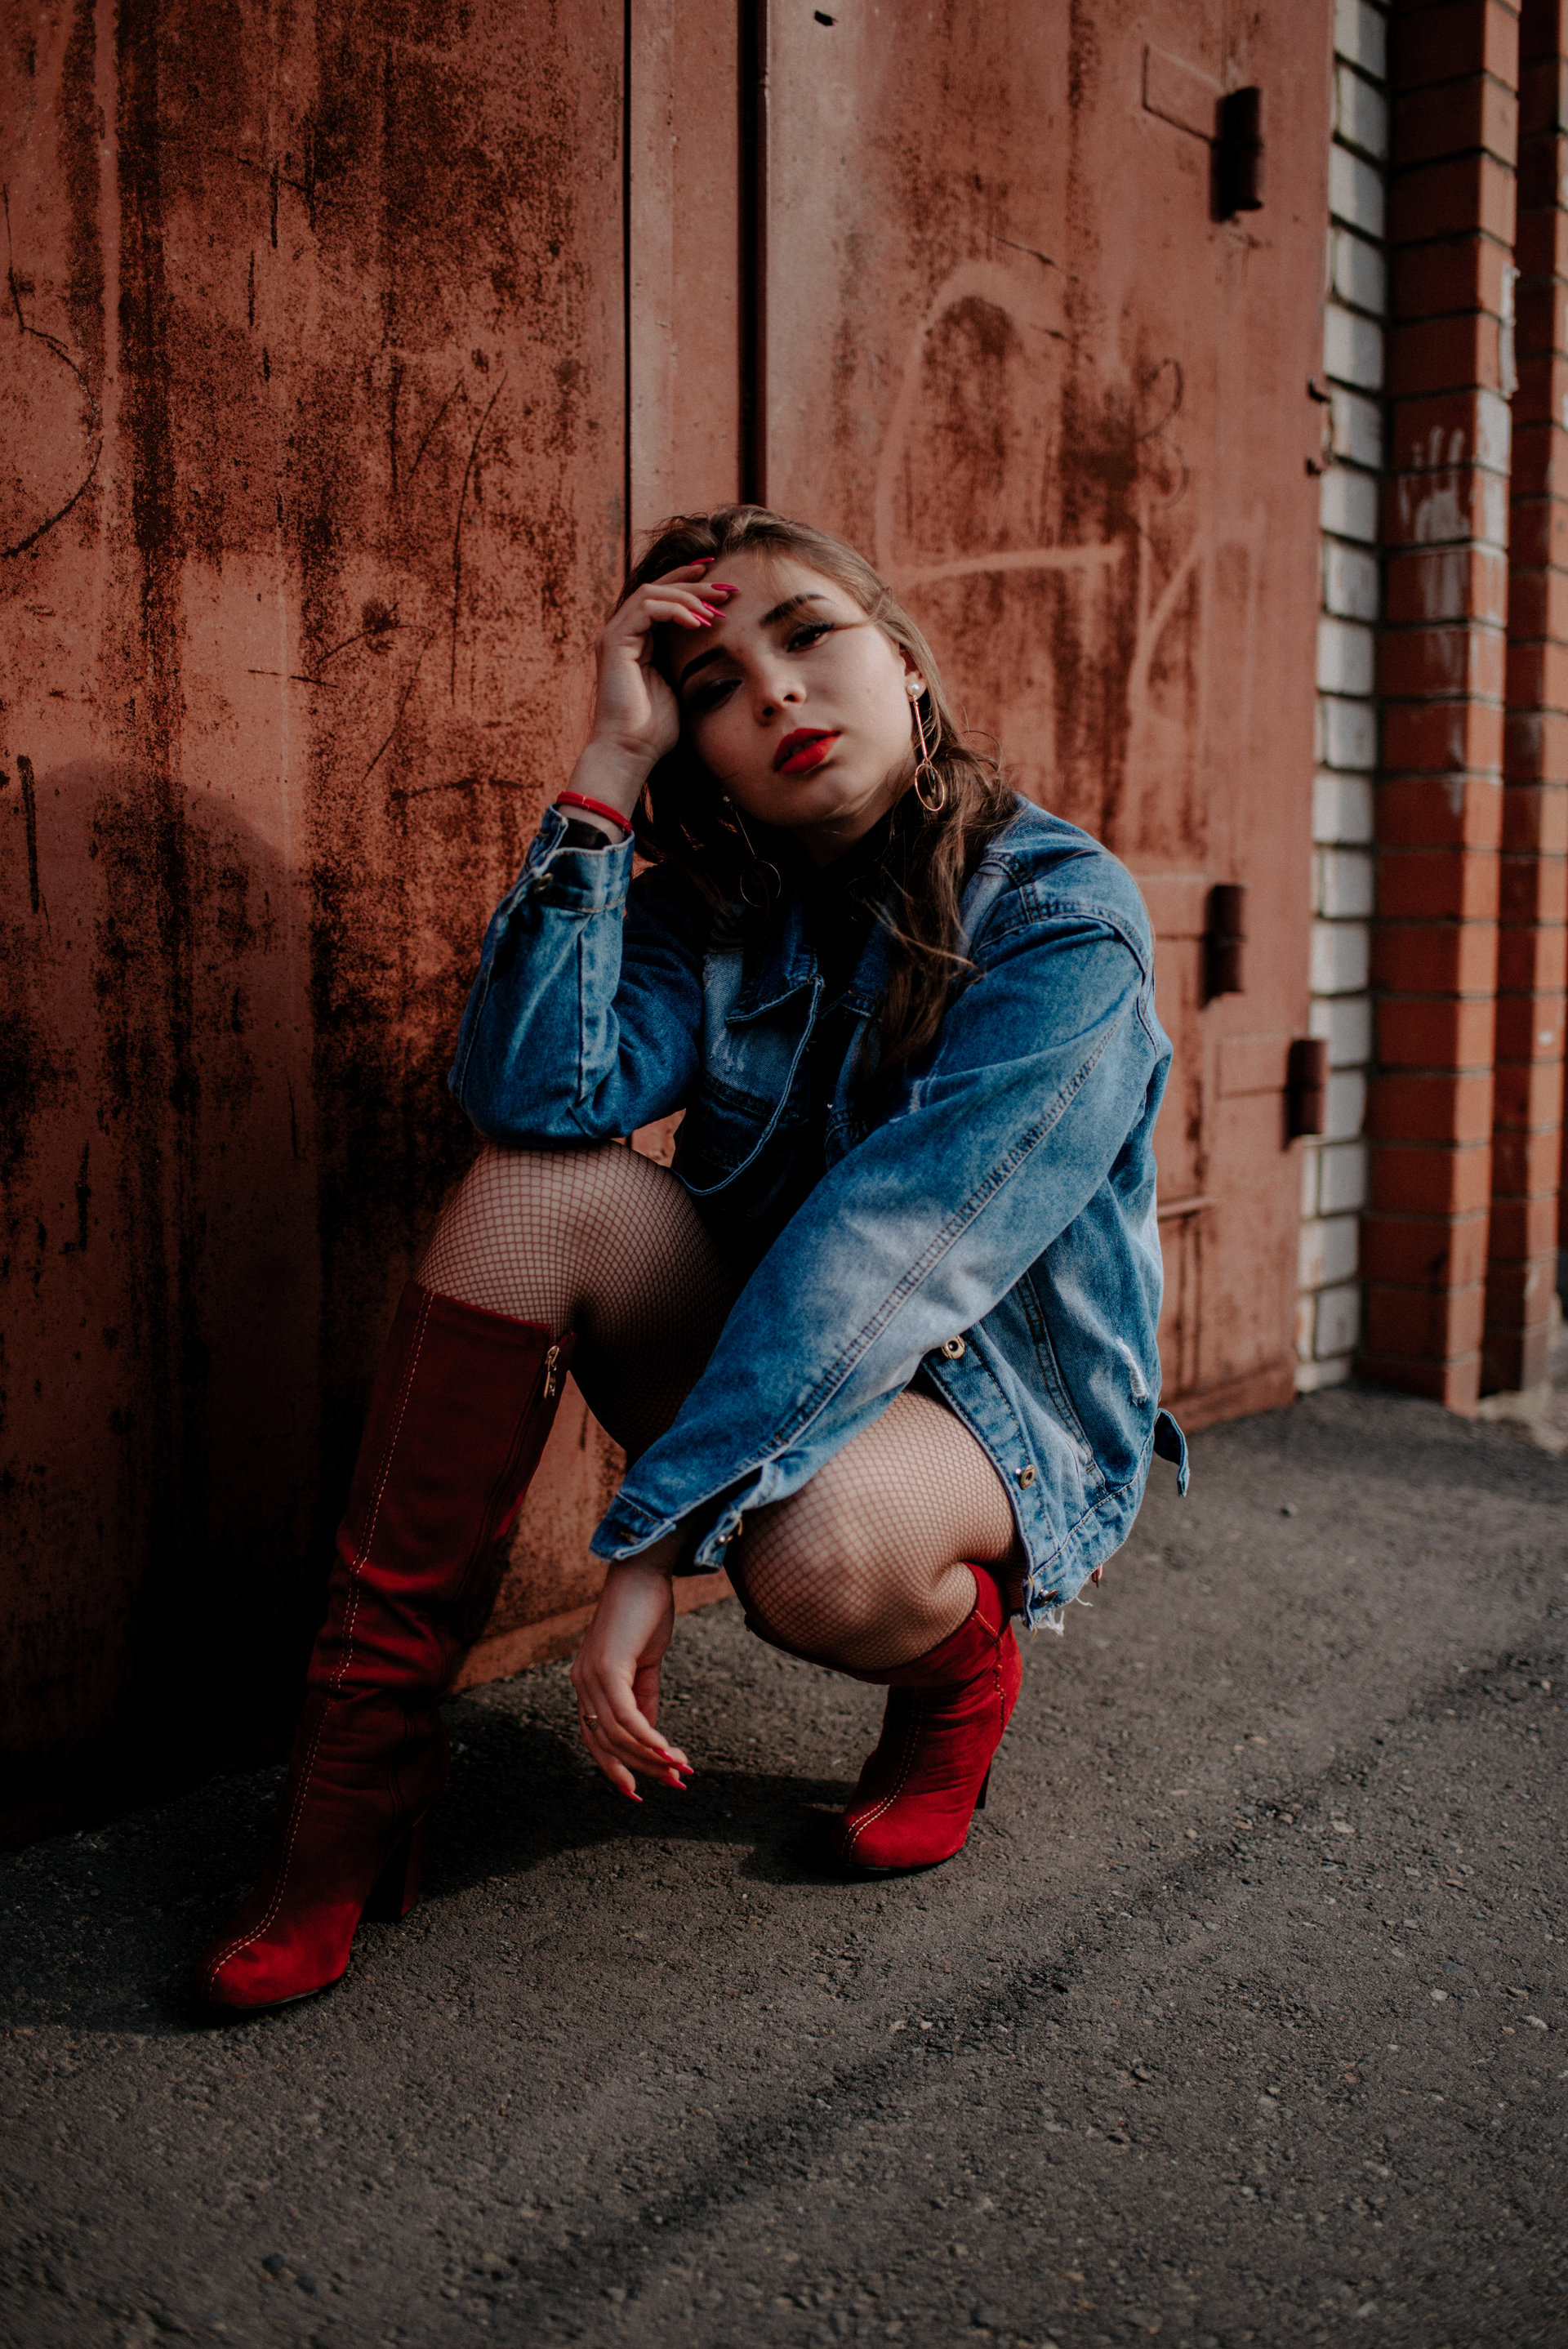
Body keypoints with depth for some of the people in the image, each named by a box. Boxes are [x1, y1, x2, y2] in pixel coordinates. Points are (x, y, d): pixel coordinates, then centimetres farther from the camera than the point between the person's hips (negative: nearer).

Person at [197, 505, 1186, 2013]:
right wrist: (610, 767, -20)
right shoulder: (717, 910, 0)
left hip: (1007, 1408, -4)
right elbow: (531, 1089, -20)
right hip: (771, 1360, 5)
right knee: (543, 1183, -22)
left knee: (822, 1553, -39)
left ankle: (959, 1671, 2)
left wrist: (651, 1537, -31)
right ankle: (361, 1750, -17)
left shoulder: (1066, 919, -17)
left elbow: (884, 1251, -27)